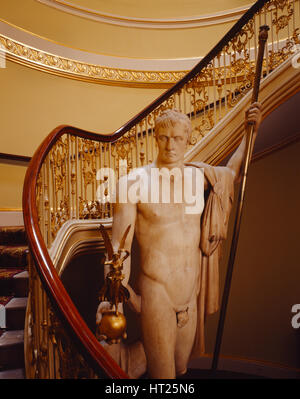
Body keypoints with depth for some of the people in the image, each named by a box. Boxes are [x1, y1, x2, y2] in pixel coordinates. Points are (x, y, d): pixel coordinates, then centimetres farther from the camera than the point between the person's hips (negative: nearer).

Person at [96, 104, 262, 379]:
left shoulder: (199, 176, 2)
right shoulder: (135, 182, -11)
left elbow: (232, 171, 24)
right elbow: (120, 245, -10)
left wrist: (252, 131, 15)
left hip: (192, 291, 5)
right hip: (156, 290, -5)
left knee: (181, 366, 22)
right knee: (162, 371, 5)